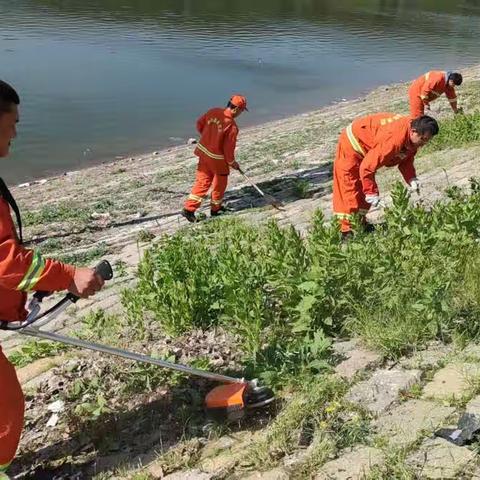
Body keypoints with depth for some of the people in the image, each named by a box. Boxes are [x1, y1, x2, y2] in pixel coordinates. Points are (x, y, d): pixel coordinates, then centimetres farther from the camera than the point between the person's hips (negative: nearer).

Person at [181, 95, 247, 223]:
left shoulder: (213, 112, -5)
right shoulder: (232, 126, -24)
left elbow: (199, 124, 8)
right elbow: (228, 148, -18)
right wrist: (232, 162, 0)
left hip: (203, 151, 6)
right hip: (217, 158, -6)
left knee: (202, 181, 15)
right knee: (220, 183, 17)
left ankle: (189, 209, 14)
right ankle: (215, 209, 34)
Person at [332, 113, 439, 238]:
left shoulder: (412, 136, -13)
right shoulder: (394, 139, -40)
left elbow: (406, 160, 3)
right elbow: (367, 167, -38)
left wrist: (412, 179, -15)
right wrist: (371, 193, -29)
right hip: (352, 143, -9)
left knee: (363, 189, 14)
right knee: (350, 189, -9)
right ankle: (347, 230, -6)